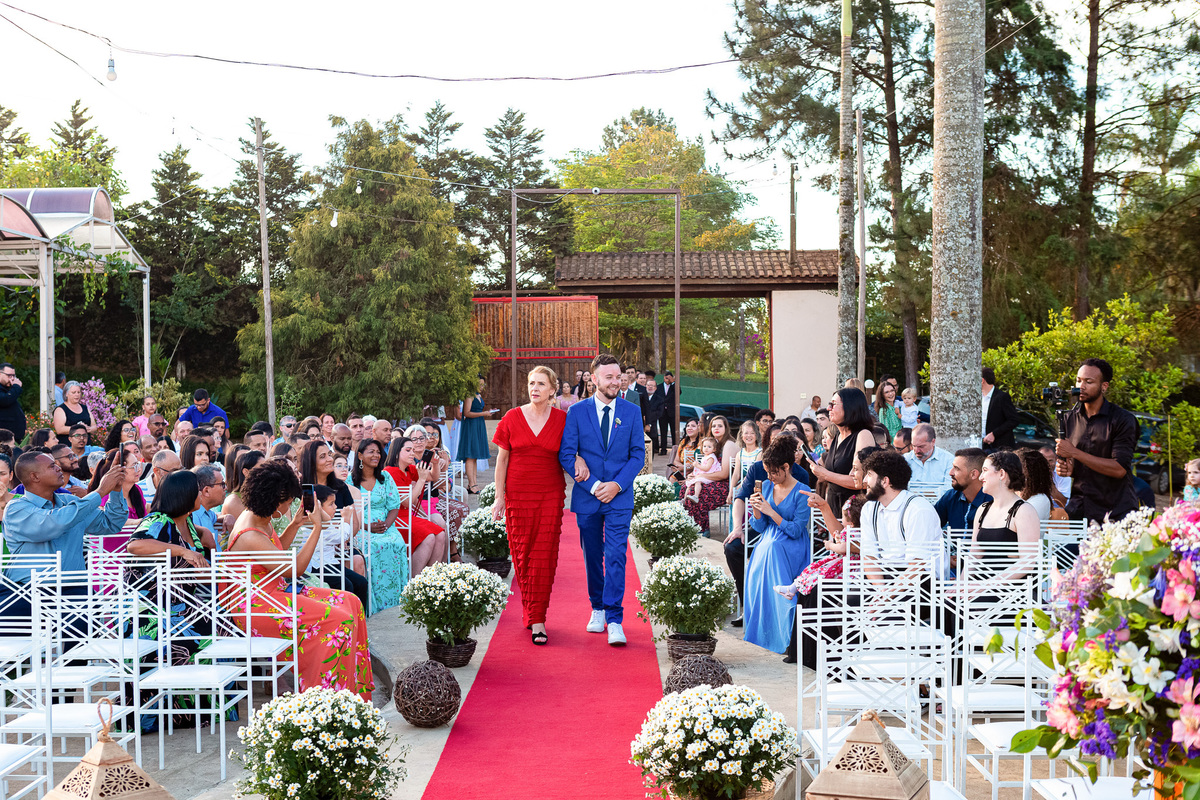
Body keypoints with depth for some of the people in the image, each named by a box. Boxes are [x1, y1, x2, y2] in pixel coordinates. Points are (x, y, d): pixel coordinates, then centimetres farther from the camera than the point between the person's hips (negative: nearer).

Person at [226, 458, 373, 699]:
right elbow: (295, 568, -17)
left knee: (350, 603, 0)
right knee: (338, 619, -21)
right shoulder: (250, 537, -25)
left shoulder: (256, 517, 5)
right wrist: (317, 529, -13)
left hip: (274, 592, 11)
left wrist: (294, 525, 13)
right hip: (256, 607, -11)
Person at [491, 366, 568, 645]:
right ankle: (530, 610, 20)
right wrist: (499, 496, 0)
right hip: (518, 494, 1)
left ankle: (537, 620, -1)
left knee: (544, 556, -4)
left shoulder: (562, 420, 2)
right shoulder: (512, 418, 1)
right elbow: (502, 459, 4)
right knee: (522, 554, 3)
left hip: (550, 495, 0)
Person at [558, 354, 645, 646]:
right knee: (592, 556, 11)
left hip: (619, 496, -1)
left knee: (616, 556, -10)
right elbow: (566, 455, -4)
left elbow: (638, 454, 2)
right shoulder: (577, 412, 0)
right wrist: (594, 486, -12)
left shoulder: (632, 411, 3)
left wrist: (617, 485, -11)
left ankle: (614, 621, -10)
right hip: (587, 496, 1)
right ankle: (598, 609, 28)